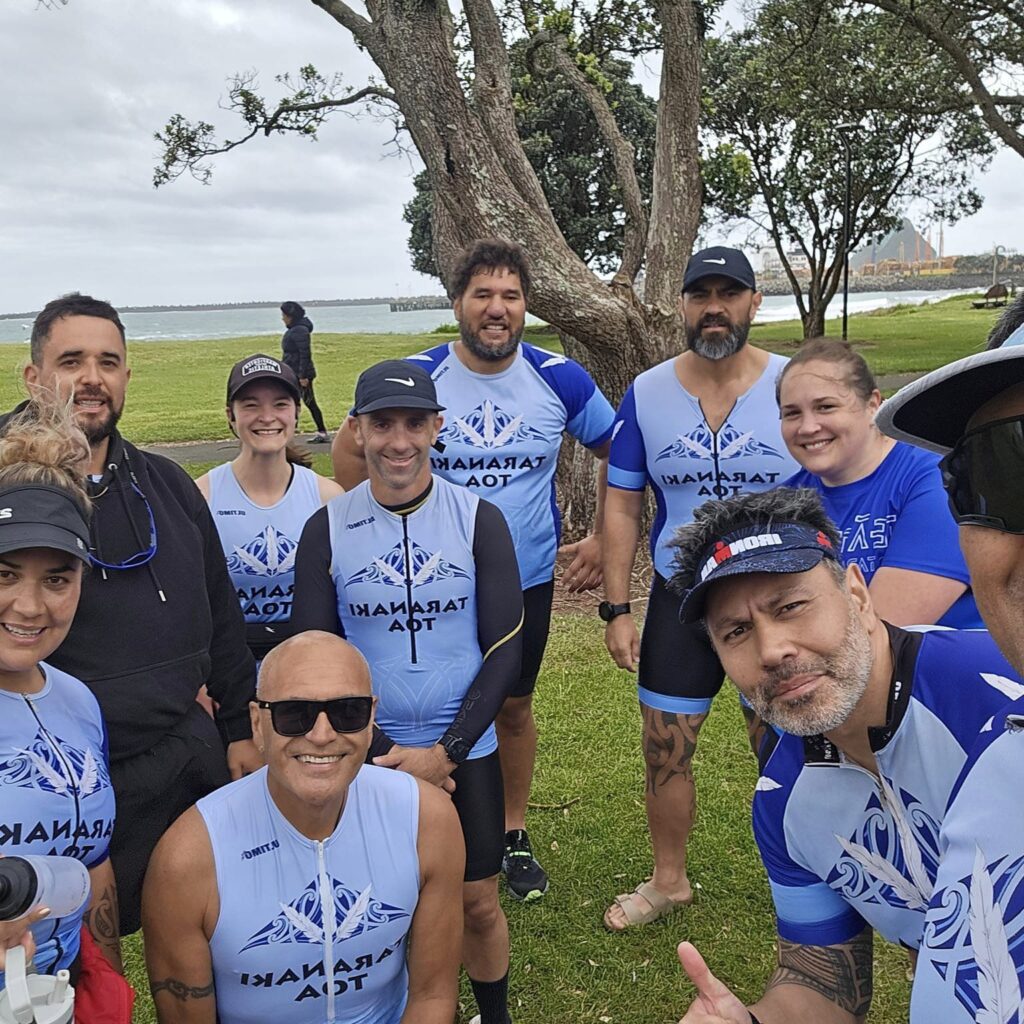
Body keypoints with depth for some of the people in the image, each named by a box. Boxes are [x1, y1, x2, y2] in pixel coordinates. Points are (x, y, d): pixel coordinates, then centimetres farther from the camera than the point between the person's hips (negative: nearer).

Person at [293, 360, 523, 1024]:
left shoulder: (480, 519, -7)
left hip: (466, 752, 0)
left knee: (478, 903, 12)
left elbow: (504, 649, -6)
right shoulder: (327, 528, -5)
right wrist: (383, 754, -9)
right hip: (368, 758, 0)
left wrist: (444, 752, -12)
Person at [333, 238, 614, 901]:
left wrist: (603, 539, 2)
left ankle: (514, 834, 35)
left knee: (514, 706, 15)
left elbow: (616, 453, 7)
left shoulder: (559, 379, -7)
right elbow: (350, 453, 4)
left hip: (528, 578, 1)